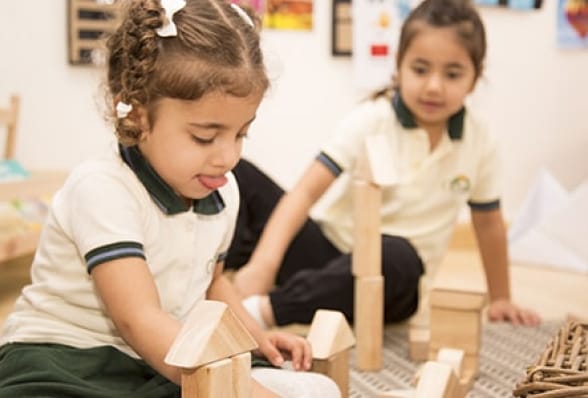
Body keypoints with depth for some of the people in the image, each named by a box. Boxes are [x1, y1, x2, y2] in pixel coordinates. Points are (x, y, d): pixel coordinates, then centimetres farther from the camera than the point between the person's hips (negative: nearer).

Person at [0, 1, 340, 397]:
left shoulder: (221, 190, 3)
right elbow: (139, 321, -29)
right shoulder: (103, 189, -21)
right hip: (67, 364, -7)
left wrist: (255, 335, 7)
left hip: (166, 364, 8)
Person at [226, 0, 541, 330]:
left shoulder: (479, 144, -3)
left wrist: (500, 299, 18)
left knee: (396, 257, -40)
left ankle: (265, 310, -37)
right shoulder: (372, 120, -10)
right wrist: (262, 264, -32)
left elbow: (489, 223, 12)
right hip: (326, 249, 0)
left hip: (388, 279, 1)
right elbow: (307, 192, -20)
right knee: (238, 174, -18)